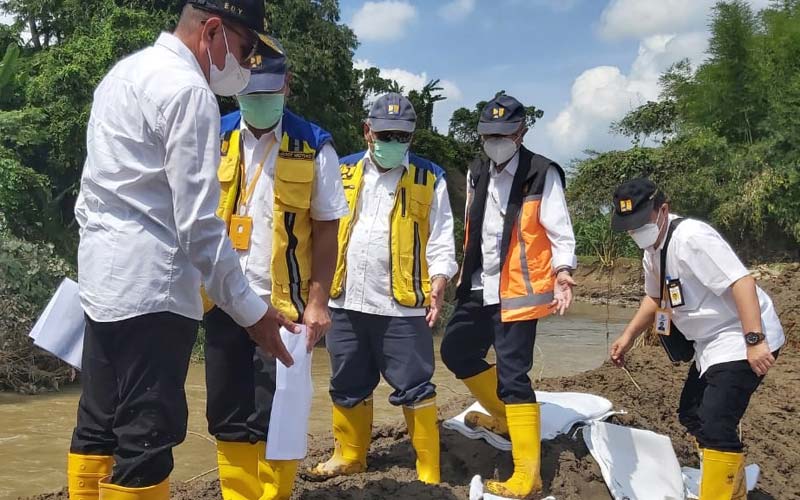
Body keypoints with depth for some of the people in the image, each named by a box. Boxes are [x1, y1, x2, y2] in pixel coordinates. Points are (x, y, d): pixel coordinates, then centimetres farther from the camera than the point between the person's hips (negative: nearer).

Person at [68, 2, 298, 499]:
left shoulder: (125, 72, 15)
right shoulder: (188, 91, -15)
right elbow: (199, 225, -19)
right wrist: (251, 309, -14)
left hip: (104, 277, 10)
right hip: (151, 286, -10)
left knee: (99, 427, 16)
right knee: (145, 441, -2)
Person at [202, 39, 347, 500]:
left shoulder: (313, 147, -2)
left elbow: (326, 230, -1)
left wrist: (318, 301, -7)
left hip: (284, 304, -3)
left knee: (274, 417, 1)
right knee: (228, 414, 11)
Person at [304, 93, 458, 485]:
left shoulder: (429, 178, 2)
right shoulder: (343, 173, 9)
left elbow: (441, 241, -1)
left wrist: (437, 287, -15)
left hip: (402, 304, -4)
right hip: (347, 300, 4)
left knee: (413, 387, 0)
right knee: (348, 386, 16)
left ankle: (429, 473, 9)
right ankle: (350, 455, 33)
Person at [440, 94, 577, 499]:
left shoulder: (543, 174, -9)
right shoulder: (476, 173, 11)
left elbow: (560, 231, -11)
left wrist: (562, 273, -25)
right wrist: (464, 273, 21)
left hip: (518, 291, -8)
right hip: (480, 288, 8)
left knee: (512, 375, -9)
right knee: (456, 351, 16)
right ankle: (504, 417, 37)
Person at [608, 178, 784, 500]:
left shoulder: (691, 237, -22)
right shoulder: (652, 251, 9)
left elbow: (741, 282, -27)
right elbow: (656, 297, 26)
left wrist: (754, 341, -30)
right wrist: (628, 336, 18)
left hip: (743, 341, -11)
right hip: (712, 344, 11)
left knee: (716, 425, -19)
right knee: (692, 416, 19)